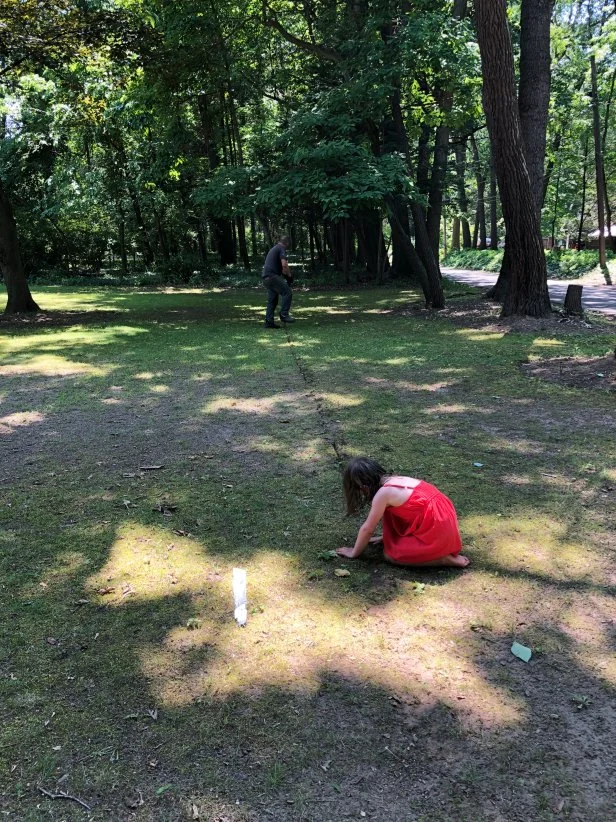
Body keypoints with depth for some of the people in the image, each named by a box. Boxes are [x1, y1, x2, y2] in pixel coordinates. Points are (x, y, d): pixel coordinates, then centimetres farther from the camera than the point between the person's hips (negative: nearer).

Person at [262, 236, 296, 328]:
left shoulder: (273, 249, 27)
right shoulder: (282, 249, -3)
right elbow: (284, 264, -16)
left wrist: (285, 274, 32)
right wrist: (289, 276, -3)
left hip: (266, 277, 9)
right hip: (272, 276, -9)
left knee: (272, 300, 11)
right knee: (287, 292, -10)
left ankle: (269, 321, 8)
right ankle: (284, 314, -13)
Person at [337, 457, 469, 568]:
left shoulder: (383, 493, -14)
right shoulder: (396, 479, 10)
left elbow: (367, 529, -6)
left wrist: (354, 552, 8)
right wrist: (385, 537, 32)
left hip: (437, 530, -9)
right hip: (445, 518, 9)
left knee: (391, 554, 1)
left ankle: (444, 558, -3)